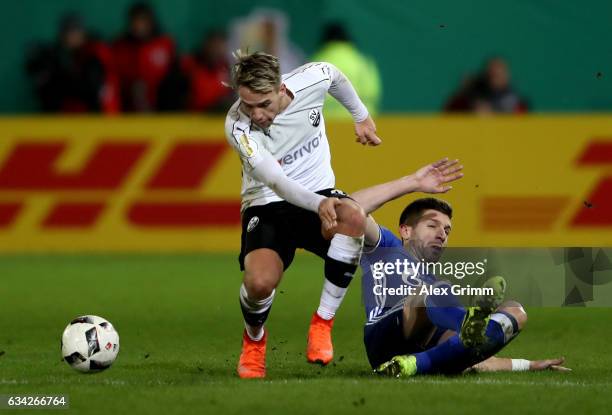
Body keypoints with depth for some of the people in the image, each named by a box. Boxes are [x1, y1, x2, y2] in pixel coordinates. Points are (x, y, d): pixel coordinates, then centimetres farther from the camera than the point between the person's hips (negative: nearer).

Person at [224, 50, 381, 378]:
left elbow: (337, 79, 12)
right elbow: (275, 180, -35)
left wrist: (361, 116, 23)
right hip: (267, 205, -3)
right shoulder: (238, 126, -24)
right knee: (260, 282, -32)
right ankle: (254, 339, 8)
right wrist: (318, 205, -52)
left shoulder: (313, 79, -15)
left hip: (320, 193, 3)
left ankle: (322, 323, -18)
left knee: (353, 218, -35)